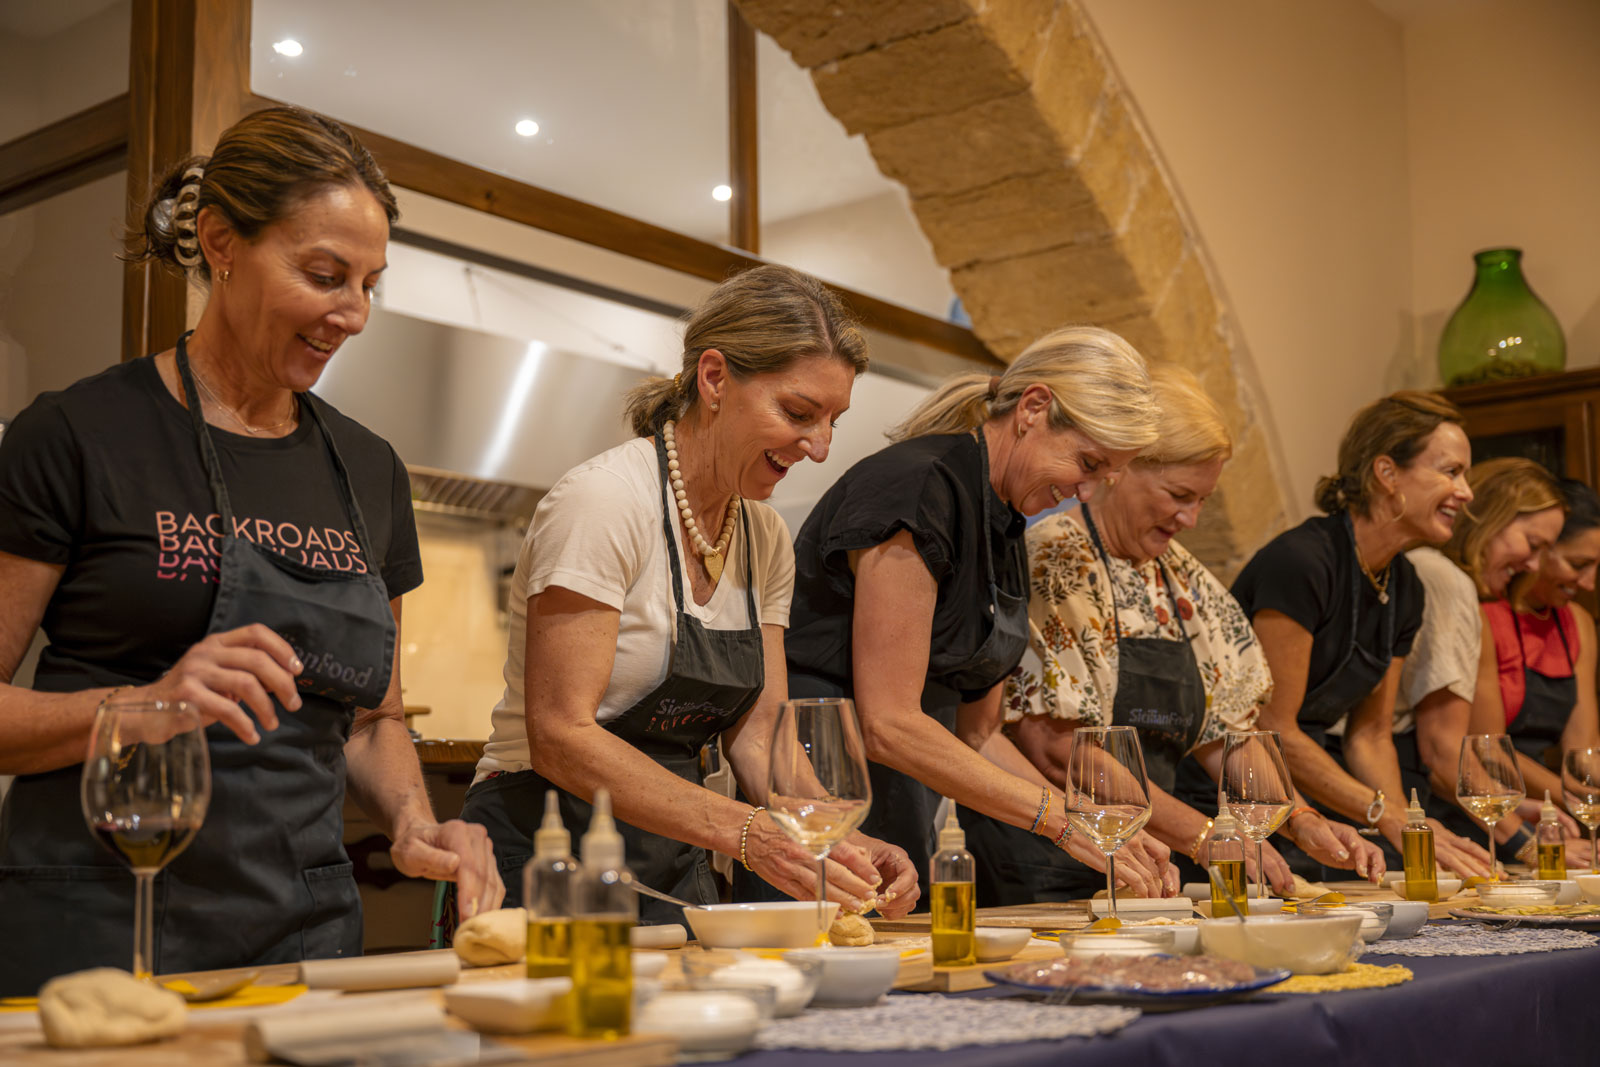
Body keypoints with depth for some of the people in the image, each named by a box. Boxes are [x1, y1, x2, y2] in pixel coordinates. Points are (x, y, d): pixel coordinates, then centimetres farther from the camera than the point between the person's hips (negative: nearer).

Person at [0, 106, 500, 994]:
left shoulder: (370, 473, 11)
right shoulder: (77, 436, -5)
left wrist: (411, 823, -1)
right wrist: (144, 706, -22)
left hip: (303, 929, 5)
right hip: (101, 924, -4)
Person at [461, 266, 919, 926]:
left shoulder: (767, 540, 7)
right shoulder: (601, 500, -16)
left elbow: (756, 732, 5)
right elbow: (561, 736, -20)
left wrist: (840, 844, -13)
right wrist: (748, 833, -27)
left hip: (678, 869, 6)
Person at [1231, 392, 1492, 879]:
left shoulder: (1405, 589, 8)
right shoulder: (1298, 562, -19)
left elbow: (1370, 735, 12)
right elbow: (1273, 729, -19)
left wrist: (1407, 821, -6)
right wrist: (1391, 818, -17)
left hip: (1304, 779, 8)